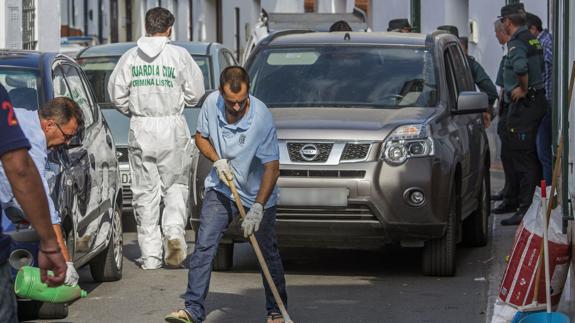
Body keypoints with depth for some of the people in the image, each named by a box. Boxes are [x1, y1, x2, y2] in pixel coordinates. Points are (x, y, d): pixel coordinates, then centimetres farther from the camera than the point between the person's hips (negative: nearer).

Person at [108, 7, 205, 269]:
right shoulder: (179, 56, -4)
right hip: (172, 128, -1)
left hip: (140, 129, 2)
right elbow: (195, 93, 0)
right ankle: (174, 230, -14)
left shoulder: (130, 57, 2)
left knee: (145, 192, 6)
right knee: (175, 186, 12)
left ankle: (150, 255, 5)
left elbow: (117, 94, 4)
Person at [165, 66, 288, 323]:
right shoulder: (211, 103, -13)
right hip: (221, 188, 3)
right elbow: (201, 136, 6)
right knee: (203, 246, -7)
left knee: (268, 253, 2)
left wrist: (257, 208, -31)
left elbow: (272, 167, -24)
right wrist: (218, 160, -13)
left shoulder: (261, 117, -26)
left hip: (257, 193, -3)